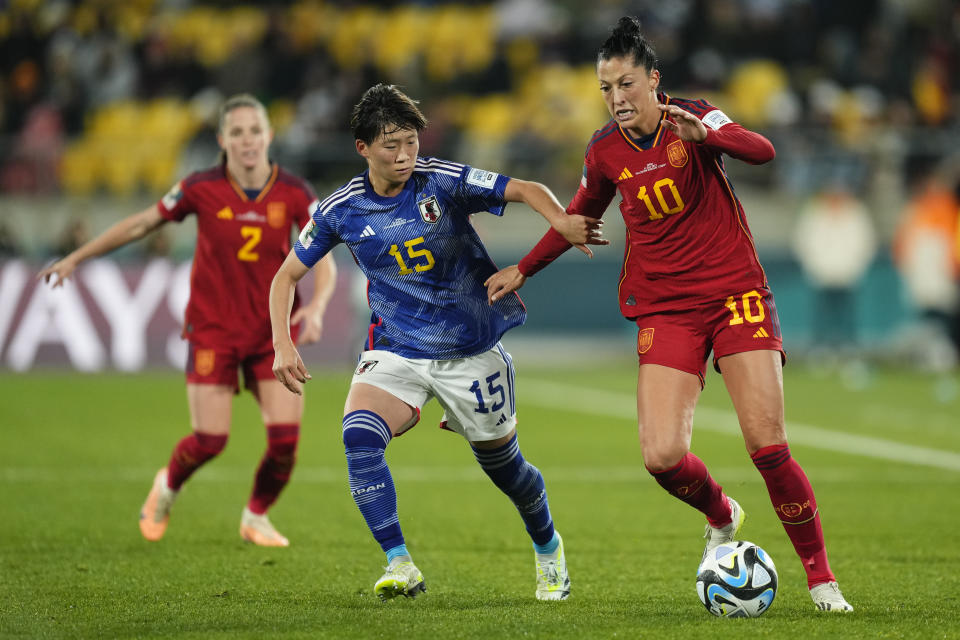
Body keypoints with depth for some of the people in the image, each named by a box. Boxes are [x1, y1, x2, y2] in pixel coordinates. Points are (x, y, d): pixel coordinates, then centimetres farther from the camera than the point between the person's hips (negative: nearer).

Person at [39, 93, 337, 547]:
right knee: (208, 442, -9)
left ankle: (256, 517, 19)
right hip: (214, 330, -2)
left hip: (274, 332, 2)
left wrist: (315, 307, -26)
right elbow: (141, 224, 3)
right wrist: (76, 258, 6)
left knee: (285, 437, -10)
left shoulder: (294, 194, -6)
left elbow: (325, 262, -6)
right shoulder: (202, 189, -9)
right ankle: (167, 486, 27)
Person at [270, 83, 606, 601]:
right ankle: (400, 567, -25)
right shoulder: (341, 210, -5)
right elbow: (288, 275, 5)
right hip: (395, 350, 1)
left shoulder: (443, 182, -12)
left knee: (502, 463, 12)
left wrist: (561, 220, -36)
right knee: (359, 434, -27)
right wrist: (283, 345, -8)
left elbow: (526, 190, -15)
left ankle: (549, 550, 42)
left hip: (471, 351, -1)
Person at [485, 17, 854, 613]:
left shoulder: (695, 119, -7)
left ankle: (822, 580, 4)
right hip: (665, 308, 3)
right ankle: (722, 518, 19)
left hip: (735, 291, -3)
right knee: (662, 457, -15)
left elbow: (762, 150, -26)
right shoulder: (606, 151, 3)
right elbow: (579, 218, 22)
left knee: (768, 446, -12)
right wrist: (522, 270, 23)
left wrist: (704, 133, -44)